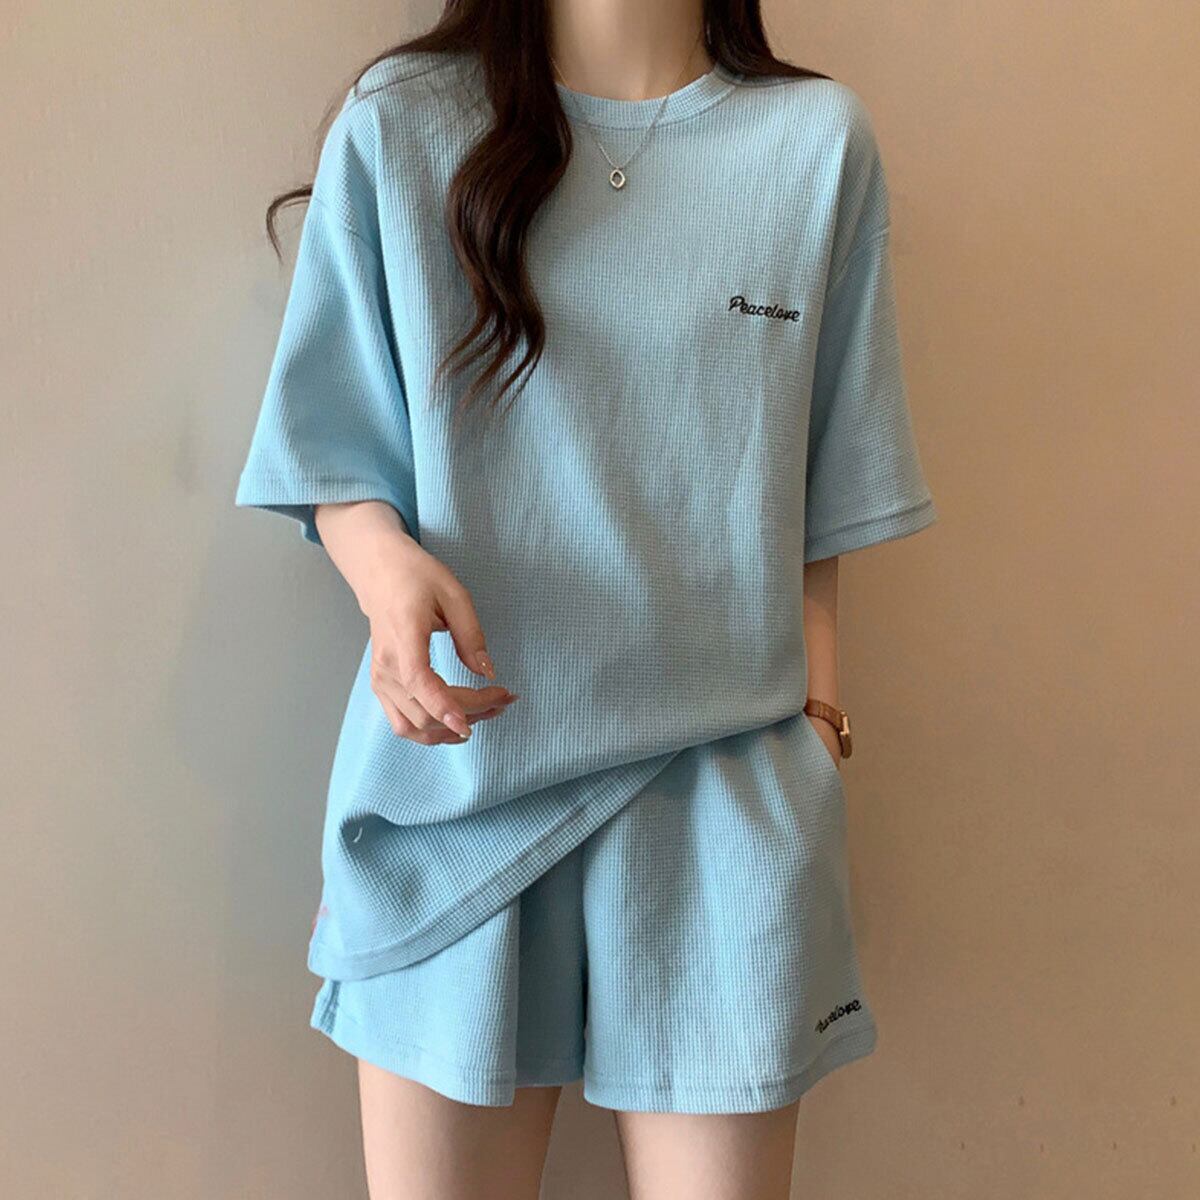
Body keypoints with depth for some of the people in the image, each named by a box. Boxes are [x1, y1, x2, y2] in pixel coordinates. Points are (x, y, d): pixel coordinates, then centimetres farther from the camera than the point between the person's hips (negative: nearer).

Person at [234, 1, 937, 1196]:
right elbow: (334, 448, 5)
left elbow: (824, 498, 7)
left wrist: (817, 730, 2)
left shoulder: (820, 139, 4)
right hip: (458, 762, 0)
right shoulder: (397, 122, 3)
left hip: (721, 790, 1)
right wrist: (384, 562, -16)